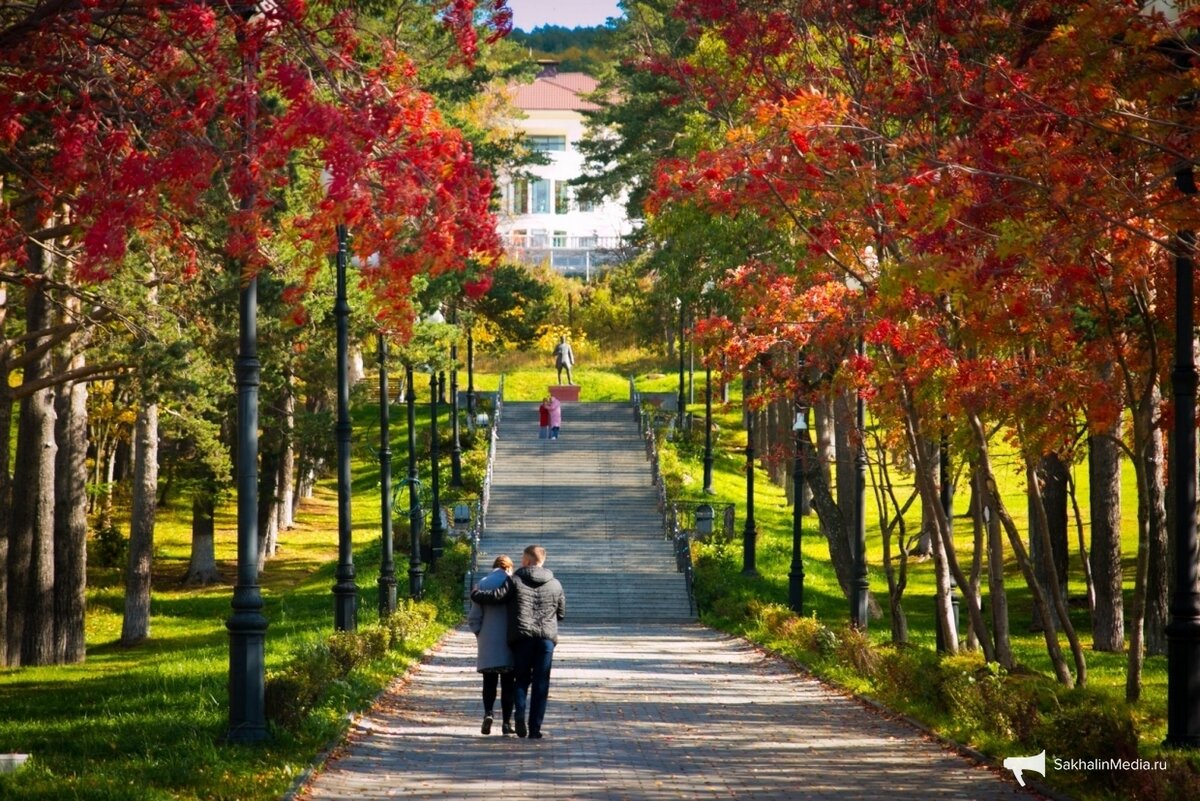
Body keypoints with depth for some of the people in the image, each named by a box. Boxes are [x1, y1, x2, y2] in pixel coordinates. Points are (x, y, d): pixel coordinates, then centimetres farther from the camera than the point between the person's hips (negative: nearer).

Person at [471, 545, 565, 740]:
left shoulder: (515, 581, 0)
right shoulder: (554, 584, 9)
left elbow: (495, 596, -7)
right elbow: (561, 613, 16)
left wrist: (475, 593, 11)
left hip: (522, 637, -1)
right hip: (546, 638, 1)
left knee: (522, 678, 12)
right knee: (541, 684, 4)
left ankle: (520, 713, -16)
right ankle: (535, 729, -1)